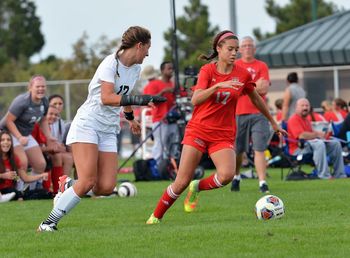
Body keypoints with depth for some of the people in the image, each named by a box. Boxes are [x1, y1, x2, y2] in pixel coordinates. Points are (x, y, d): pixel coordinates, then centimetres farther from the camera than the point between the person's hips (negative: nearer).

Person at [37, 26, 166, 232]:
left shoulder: (136, 69, 12)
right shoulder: (111, 63, -12)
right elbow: (106, 98, -25)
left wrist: (130, 118, 48)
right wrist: (139, 100, -32)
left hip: (109, 131, 7)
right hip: (87, 124, -7)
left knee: (106, 187, -10)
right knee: (87, 182, -20)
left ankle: (68, 186, 17)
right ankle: (49, 222, -9)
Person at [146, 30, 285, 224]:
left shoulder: (242, 75, 2)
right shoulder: (208, 70, -4)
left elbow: (257, 100, 18)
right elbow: (196, 99, -18)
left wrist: (273, 122, 28)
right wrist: (218, 86, -30)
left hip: (224, 134, 2)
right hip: (198, 129, -2)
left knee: (227, 175, -26)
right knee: (182, 182, -6)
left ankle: (197, 187, 4)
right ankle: (156, 216, 13)